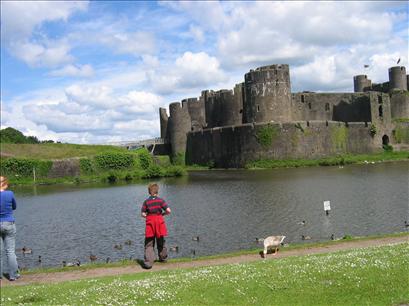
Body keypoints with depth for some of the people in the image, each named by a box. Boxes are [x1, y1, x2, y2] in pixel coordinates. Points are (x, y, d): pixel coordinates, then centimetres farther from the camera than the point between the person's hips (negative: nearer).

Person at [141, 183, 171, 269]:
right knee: (160, 241, 19)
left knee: (149, 244, 1)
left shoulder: (146, 201, -1)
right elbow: (168, 211, -8)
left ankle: (148, 262, -10)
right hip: (159, 220, 1)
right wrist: (162, 214, 10)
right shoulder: (161, 200, -1)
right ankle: (163, 257, 34)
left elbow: (142, 214, -5)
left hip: (150, 222, -1)